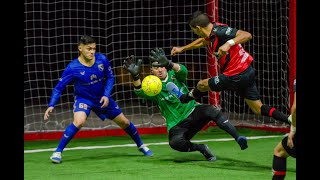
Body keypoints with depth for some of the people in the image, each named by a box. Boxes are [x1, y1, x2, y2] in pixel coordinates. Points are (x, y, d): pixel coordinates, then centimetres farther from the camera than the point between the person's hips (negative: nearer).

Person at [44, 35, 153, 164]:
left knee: (124, 122, 11)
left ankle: (141, 145, 38)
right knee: (79, 121, -33)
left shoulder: (102, 59, -18)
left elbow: (110, 77, -3)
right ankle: (58, 152, -21)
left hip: (102, 97, 4)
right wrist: (51, 105, -28)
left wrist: (106, 95, -16)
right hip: (83, 98, -4)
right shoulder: (73, 68, -25)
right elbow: (59, 87, -18)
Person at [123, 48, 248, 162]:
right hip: (177, 126, -1)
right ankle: (201, 149, -10)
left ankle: (238, 138, -34)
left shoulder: (174, 75, 4)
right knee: (174, 142, -34)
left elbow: (183, 71, -21)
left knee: (212, 111, -30)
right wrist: (135, 76, -45)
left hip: (193, 112, 1)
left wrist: (168, 64, -43)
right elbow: (140, 92, -25)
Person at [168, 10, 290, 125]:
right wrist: (182, 49, 36)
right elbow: (202, 41, 34)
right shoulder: (213, 31, 10)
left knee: (202, 85, 11)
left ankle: (184, 99, 38)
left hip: (236, 76, -9)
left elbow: (247, 35, -28)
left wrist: (229, 43, -39)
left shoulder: (219, 31, -20)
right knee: (258, 109, 10)